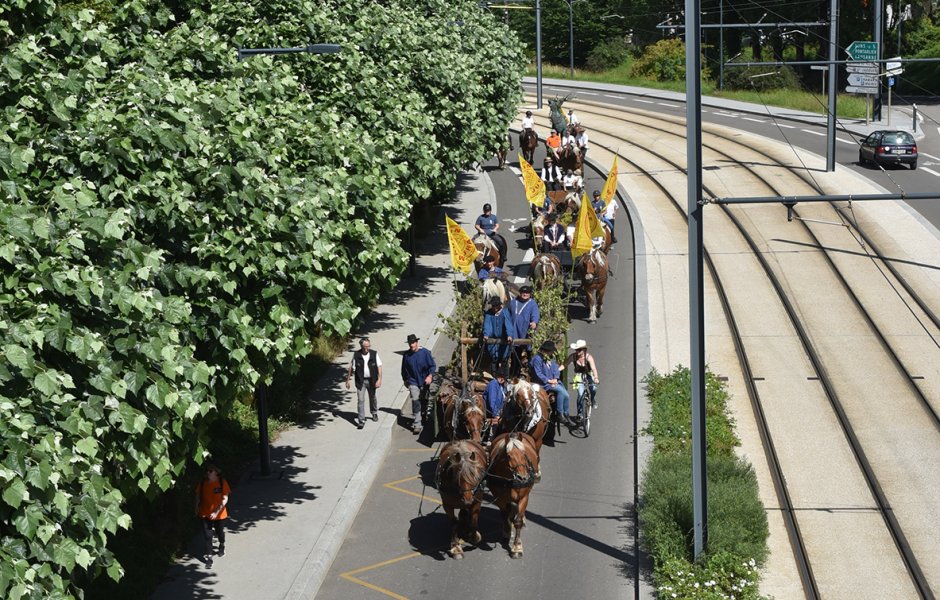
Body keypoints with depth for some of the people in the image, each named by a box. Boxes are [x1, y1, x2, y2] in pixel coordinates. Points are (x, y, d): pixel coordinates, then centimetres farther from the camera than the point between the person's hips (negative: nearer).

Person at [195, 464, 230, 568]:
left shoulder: (222, 482, -16)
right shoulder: (203, 482, -8)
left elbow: (225, 499, -17)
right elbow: (198, 496, 5)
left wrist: (216, 512, -23)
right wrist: (197, 509, 1)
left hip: (219, 514, -1)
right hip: (205, 514, 1)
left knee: (220, 532, 20)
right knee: (207, 535, -3)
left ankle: (222, 546, 49)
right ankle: (209, 556, 3)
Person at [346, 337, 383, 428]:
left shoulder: (374, 354, -7)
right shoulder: (356, 355, -8)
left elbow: (379, 367, -7)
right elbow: (351, 368, 0)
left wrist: (379, 379, -17)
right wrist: (347, 380, 3)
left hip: (371, 380, 1)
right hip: (360, 381, -1)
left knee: (372, 398, 20)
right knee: (361, 400, -7)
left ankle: (374, 413, 46)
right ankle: (361, 421, -5)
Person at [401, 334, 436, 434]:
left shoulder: (425, 352, -8)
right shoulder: (406, 355, -2)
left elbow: (433, 365, -5)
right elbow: (404, 369, 11)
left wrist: (430, 376, -18)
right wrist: (405, 380, 15)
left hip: (424, 382, 0)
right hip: (413, 382, 0)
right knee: (415, 402, -13)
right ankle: (417, 425, -14)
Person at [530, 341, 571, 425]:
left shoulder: (551, 359, 18)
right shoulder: (537, 359, -9)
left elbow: (556, 369, 15)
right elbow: (538, 374, -14)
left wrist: (555, 378, -5)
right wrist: (548, 380, -16)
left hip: (554, 382, 8)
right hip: (544, 383, -8)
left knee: (565, 394, -14)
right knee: (561, 390, -27)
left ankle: (565, 414, -5)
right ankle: (560, 414, -20)